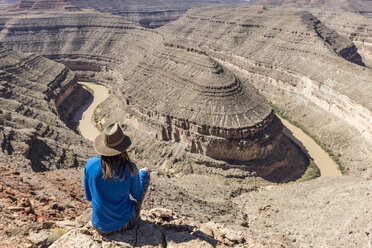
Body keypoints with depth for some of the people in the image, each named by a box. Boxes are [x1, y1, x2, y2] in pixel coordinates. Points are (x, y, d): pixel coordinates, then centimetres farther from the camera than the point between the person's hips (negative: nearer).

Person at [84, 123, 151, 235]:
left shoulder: (90, 164, -16)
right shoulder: (130, 169, -22)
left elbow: (89, 197, -2)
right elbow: (137, 195, -3)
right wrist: (143, 173, 13)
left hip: (100, 227, 3)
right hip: (125, 222, -2)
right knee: (146, 177, 15)